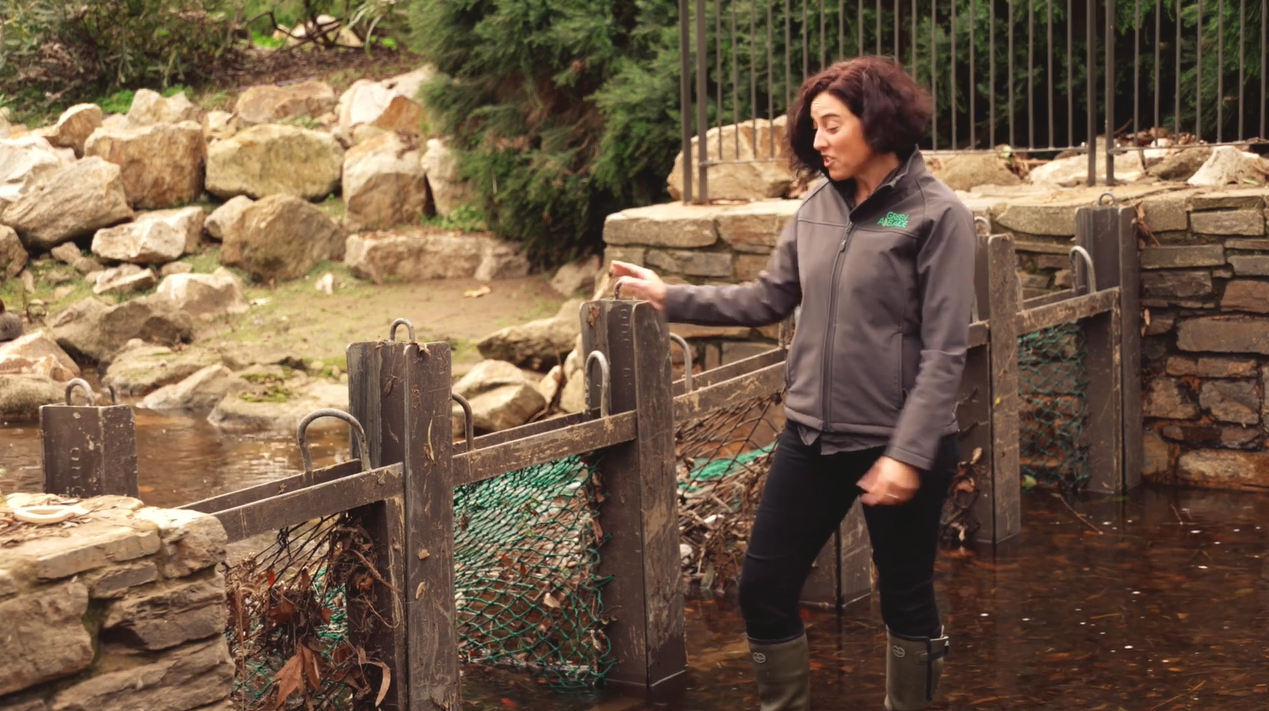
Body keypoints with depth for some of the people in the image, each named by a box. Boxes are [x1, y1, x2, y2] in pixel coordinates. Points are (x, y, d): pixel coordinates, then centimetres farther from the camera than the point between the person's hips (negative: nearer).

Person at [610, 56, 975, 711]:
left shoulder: (937, 215, -11)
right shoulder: (816, 209, 6)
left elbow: (943, 351, -14)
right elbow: (767, 300, 13)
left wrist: (910, 454, -19)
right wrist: (669, 297, 7)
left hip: (897, 444, -5)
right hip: (811, 438, 6)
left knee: (906, 599, 10)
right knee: (763, 586, 8)